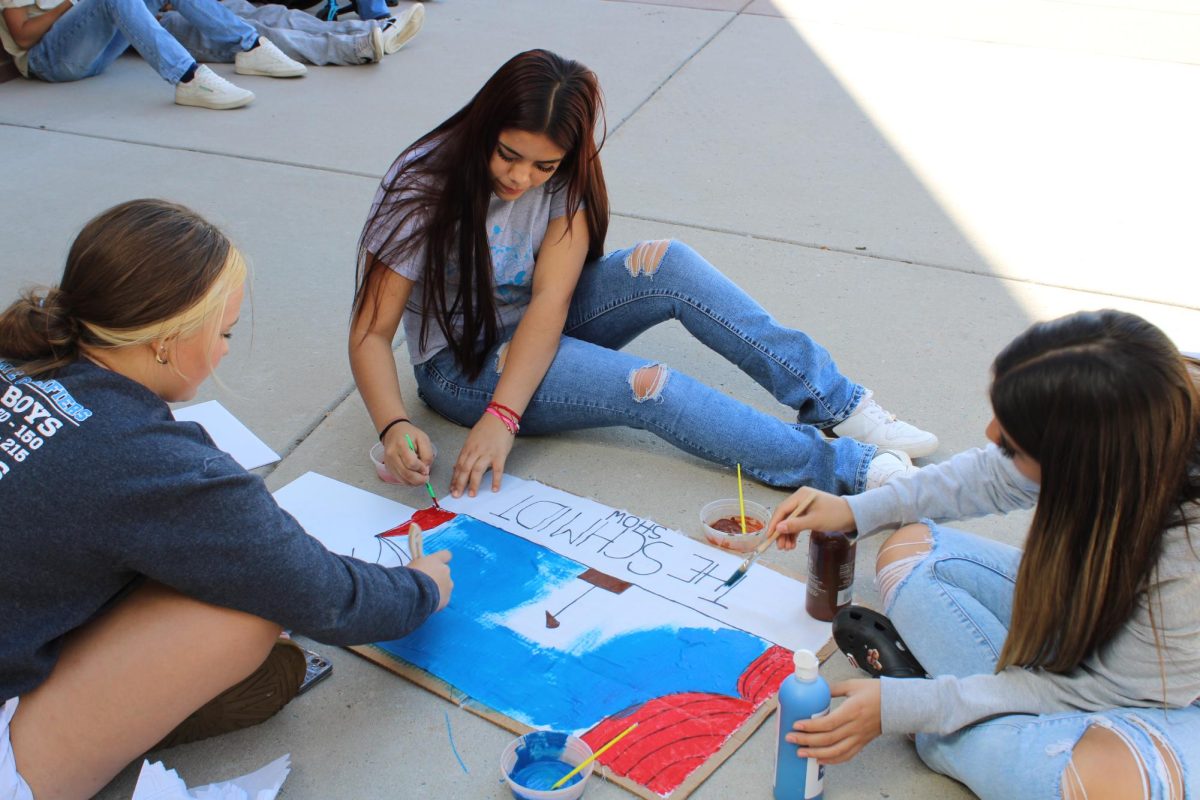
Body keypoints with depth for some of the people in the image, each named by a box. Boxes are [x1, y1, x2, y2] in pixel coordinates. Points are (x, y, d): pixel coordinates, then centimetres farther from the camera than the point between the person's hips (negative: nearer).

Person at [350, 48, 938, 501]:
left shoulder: (563, 176, -14)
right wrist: (395, 427, -42)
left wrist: (501, 416, -38)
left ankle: (837, 404, -19)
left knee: (670, 267, -24)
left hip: (537, 331, 4)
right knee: (645, 388, -29)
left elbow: (550, 299, -25)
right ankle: (837, 465, -27)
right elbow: (370, 335, -23)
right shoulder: (420, 190, -24)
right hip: (462, 362, -4)